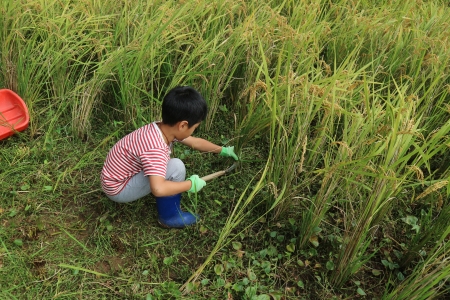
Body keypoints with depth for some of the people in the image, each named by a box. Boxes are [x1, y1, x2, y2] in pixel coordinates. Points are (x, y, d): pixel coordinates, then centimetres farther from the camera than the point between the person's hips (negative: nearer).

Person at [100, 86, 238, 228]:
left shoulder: (165, 128, -7)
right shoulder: (155, 149, -34)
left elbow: (195, 142, 9)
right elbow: (158, 189, -45)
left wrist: (223, 150, 19)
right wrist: (190, 184, -29)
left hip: (120, 176, 9)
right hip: (118, 189, -9)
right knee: (176, 167, -21)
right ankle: (169, 216, -2)